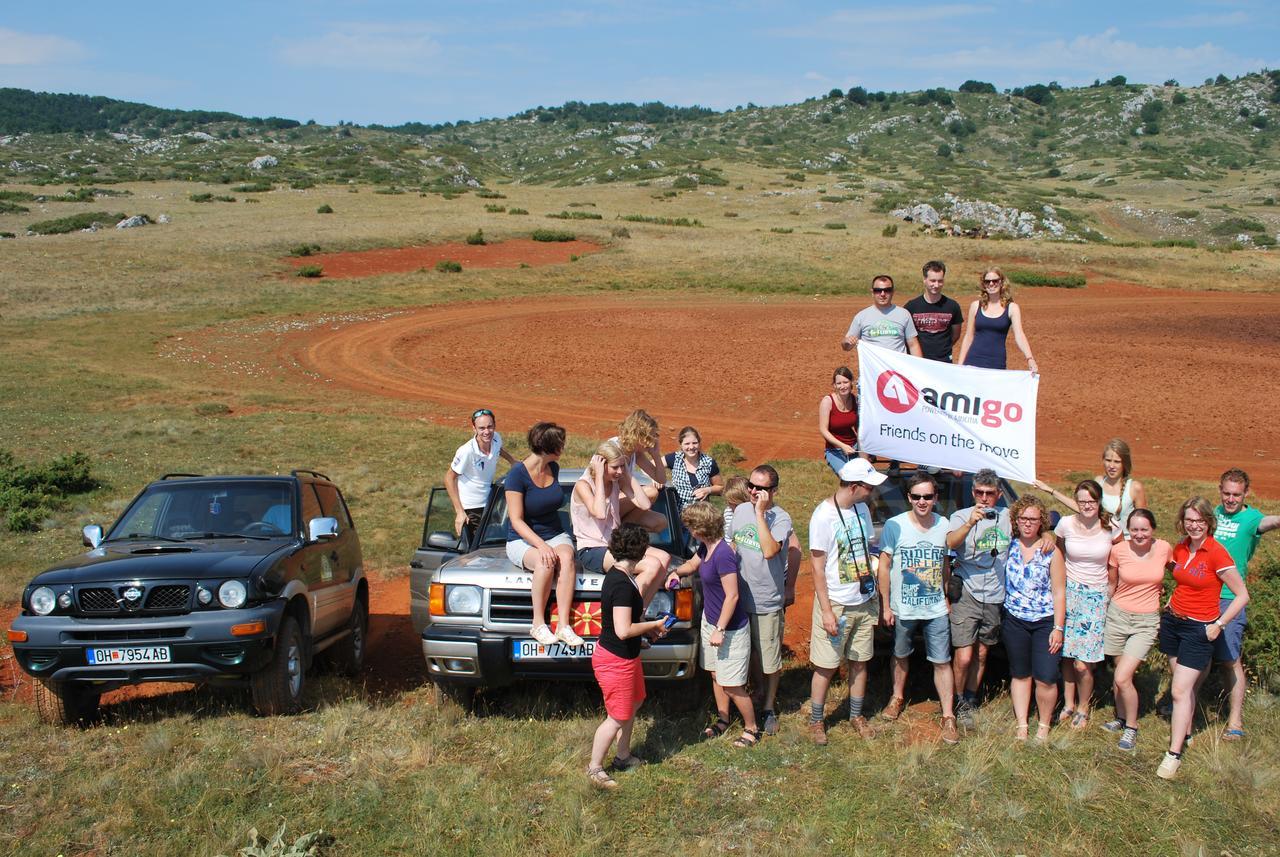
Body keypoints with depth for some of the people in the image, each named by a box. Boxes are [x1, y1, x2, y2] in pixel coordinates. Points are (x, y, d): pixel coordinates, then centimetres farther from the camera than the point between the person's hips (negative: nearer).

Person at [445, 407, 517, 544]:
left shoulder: (496, 439, -11)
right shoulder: (467, 451, -27)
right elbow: (449, 478, -15)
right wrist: (459, 511, -17)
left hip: (488, 502, 6)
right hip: (468, 508, -6)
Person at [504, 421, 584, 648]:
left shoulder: (553, 468, 6)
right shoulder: (518, 473, -14)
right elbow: (516, 520, -17)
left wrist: (552, 543, 15)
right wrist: (541, 545, -30)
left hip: (555, 534, 5)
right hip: (522, 540, -4)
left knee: (566, 556, -31)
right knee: (545, 561, -37)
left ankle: (563, 625, -35)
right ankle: (538, 624, -24)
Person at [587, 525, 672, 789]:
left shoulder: (618, 576, 3)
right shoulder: (622, 584, -28)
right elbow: (623, 630, -30)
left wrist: (648, 627, 7)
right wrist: (654, 625, -17)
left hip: (626, 657, 10)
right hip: (615, 660, -10)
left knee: (633, 703, 24)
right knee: (618, 717, 3)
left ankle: (623, 756, 40)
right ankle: (595, 768, 18)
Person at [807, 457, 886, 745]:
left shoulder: (861, 509, 3)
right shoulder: (823, 516, -18)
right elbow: (817, 568, -16)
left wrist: (874, 597, 10)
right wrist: (827, 611, -17)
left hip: (864, 602, 6)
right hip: (836, 604, -6)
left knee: (860, 661, 15)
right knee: (827, 666, 3)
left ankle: (856, 715, 31)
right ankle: (816, 720, 19)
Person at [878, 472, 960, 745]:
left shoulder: (943, 525, -3)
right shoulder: (894, 526, -12)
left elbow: (946, 565, 9)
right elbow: (884, 567, -7)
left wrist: (947, 597, 8)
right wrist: (885, 606, -8)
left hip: (936, 610, 1)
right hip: (903, 609, -1)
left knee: (942, 662, 1)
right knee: (901, 655, 19)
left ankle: (948, 716, 10)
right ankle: (898, 697, 42)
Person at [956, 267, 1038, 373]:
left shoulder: (1012, 308, 1)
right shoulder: (975, 306, 7)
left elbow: (1019, 336, -11)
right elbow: (968, 337, 11)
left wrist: (1030, 359, -26)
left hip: (996, 364, -1)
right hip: (973, 362, 1)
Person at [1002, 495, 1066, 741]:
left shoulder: (1051, 551, -5)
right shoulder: (1009, 547, 2)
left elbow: (1059, 593, -5)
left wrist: (1058, 628, -8)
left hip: (1045, 622, -3)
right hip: (1015, 621, 3)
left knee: (1046, 679, -7)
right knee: (1019, 674, 10)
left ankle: (1044, 725, 14)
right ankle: (1022, 724, 21)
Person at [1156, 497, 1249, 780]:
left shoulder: (1217, 554, -17)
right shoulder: (1180, 548, 2)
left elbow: (1242, 595, -12)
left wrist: (1218, 625, -13)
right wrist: (1171, 605, 9)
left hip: (1199, 629, -6)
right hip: (1172, 621, 6)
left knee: (1180, 690, -9)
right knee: (1184, 685, 14)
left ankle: (1174, 754, -4)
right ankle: (1185, 732, 28)